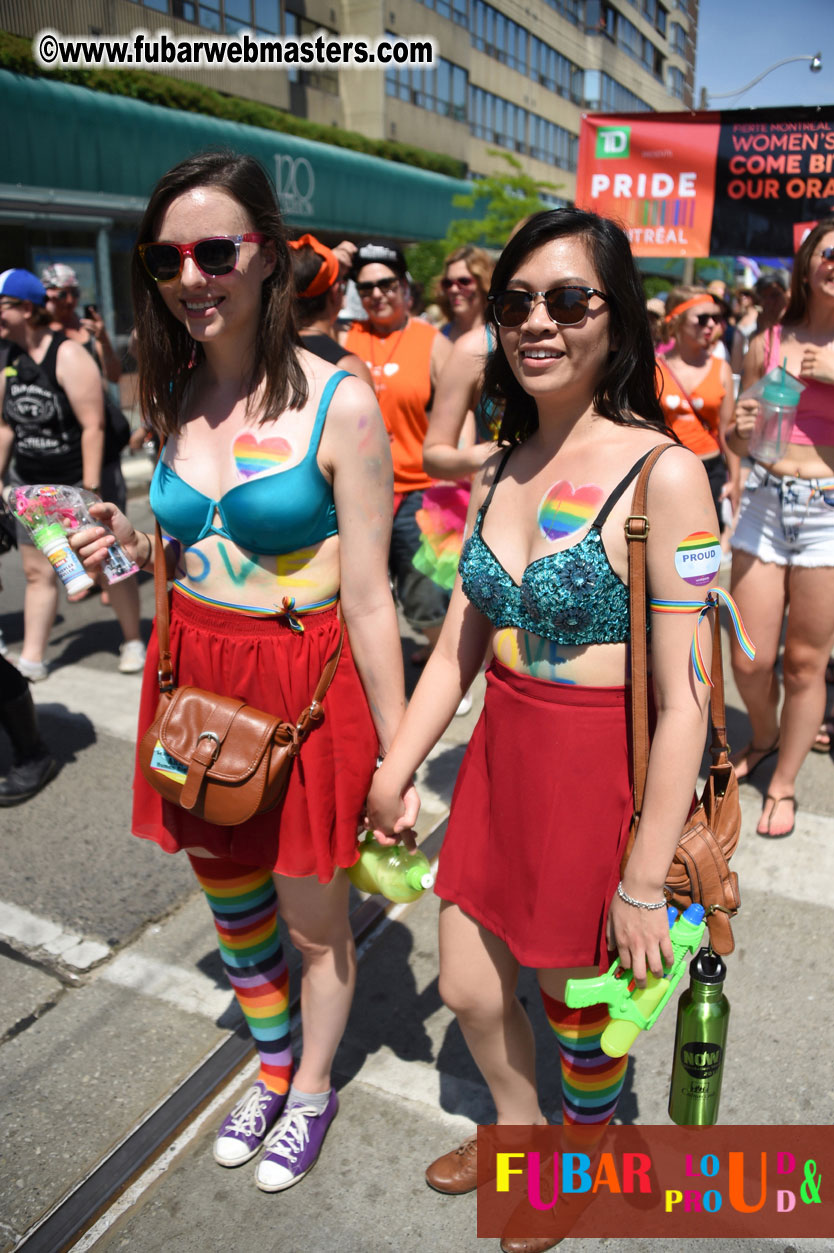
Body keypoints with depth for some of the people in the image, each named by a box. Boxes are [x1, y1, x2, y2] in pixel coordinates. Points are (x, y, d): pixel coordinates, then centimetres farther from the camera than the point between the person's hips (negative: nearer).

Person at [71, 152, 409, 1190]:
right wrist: (132, 548, -5)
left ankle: (313, 1089, 45)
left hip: (305, 683, -5)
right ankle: (271, 1070, 50)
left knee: (311, 914, 15)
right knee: (229, 900, 22)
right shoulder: (175, 400, 4)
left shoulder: (338, 404, -14)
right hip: (194, 675, 6)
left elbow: (368, 599, -14)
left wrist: (398, 755, -11)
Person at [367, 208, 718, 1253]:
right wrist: (394, 772, 3)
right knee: (468, 991, 20)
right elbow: (459, 644, 7)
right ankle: (519, 1129, 53)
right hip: (500, 755, 6)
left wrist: (645, 882, -17)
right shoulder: (499, 469, 2)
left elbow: (684, 699, -19)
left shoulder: (662, 473, -18)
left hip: (604, 775, -5)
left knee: (579, 1003, 17)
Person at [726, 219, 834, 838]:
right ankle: (764, 737, 37)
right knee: (749, 661, 4)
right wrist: (741, 430, -9)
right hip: (765, 501, 2)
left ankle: (784, 783, 26)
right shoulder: (768, 343, 6)